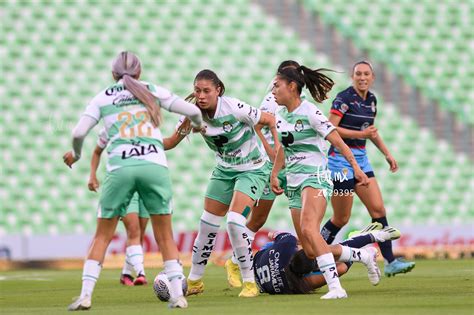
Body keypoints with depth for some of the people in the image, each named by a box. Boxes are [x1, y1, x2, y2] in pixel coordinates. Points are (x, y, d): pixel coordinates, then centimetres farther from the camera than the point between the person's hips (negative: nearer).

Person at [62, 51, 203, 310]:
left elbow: (79, 132, 5)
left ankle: (85, 295, 0)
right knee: (165, 236, 10)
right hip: (154, 164, 0)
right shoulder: (152, 91, 15)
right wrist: (197, 124, 39)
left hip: (119, 168, 0)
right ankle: (178, 294, 3)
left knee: (102, 236, 9)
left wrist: (75, 154, 26)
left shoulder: (102, 98, 13)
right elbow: (193, 111, 16)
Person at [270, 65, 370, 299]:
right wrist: (274, 174, 28)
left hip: (314, 177, -8)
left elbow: (337, 141, -13)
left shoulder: (310, 113, -12)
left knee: (308, 229, -31)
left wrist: (355, 167, -19)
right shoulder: (281, 115, 11)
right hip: (294, 182, 8)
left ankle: (335, 287, -37)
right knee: (309, 250, 1)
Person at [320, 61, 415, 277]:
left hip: (361, 159, 7)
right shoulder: (344, 99, -12)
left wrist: (387, 154, 22)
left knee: (378, 209, -2)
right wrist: (360, 134, -21)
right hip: (341, 159, -7)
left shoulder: (371, 100, 11)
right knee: (341, 219, -4)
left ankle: (390, 262, -4)